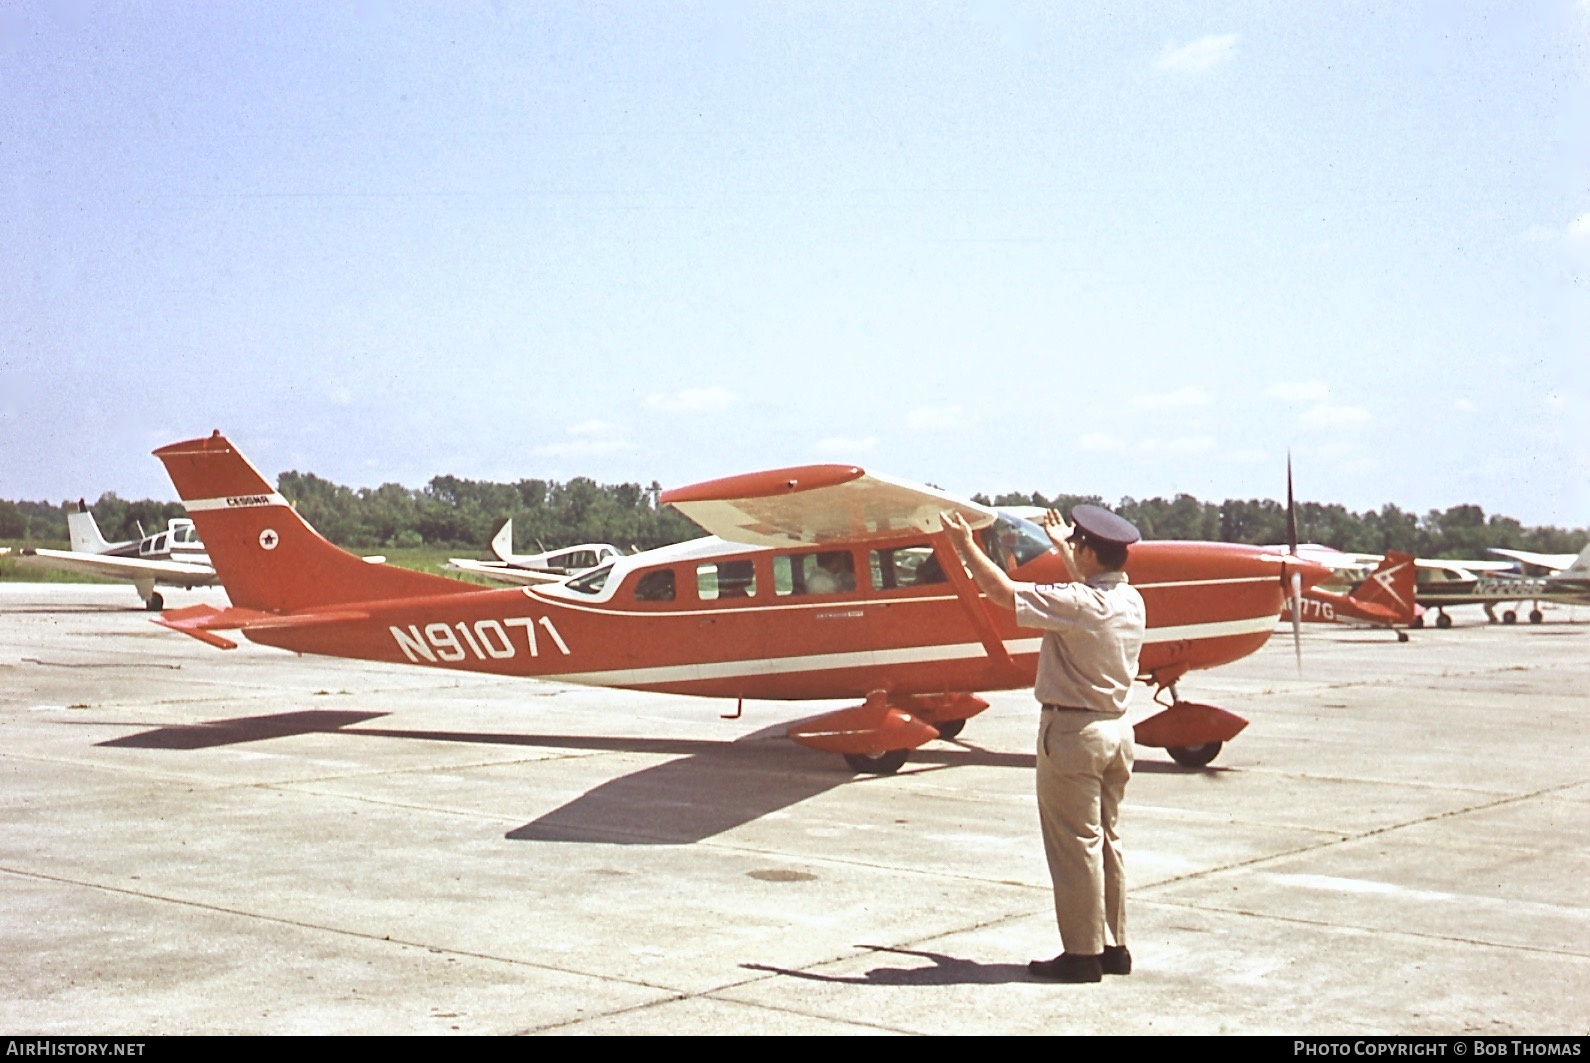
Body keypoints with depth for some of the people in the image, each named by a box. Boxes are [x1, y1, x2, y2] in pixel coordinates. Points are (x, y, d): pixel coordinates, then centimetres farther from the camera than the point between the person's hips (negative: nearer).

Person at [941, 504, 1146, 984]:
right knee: (1107, 840, 15)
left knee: (1076, 846, -1)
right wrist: (1063, 547, 43)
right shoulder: (1130, 600, 5)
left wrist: (966, 545, -3)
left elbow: (1002, 591, -17)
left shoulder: (1077, 604, -21)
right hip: (1116, 729, 8)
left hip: (1072, 732, -8)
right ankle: (1114, 948, 21)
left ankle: (1082, 954, 4)